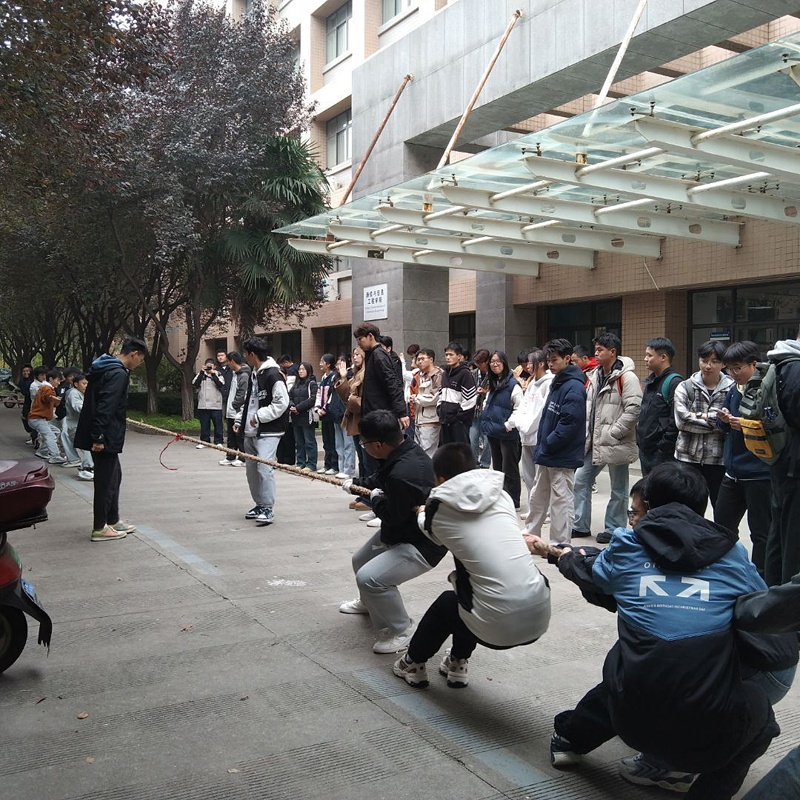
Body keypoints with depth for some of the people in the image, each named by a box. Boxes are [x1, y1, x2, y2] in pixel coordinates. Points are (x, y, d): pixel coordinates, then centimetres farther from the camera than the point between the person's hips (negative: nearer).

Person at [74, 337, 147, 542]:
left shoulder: (105, 369, 15)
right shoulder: (118, 374, -17)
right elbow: (106, 407, -25)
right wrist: (98, 437, -25)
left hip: (101, 436, 10)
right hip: (105, 438, -10)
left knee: (113, 476, 18)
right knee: (106, 481, -1)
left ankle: (113, 521, 28)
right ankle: (99, 529, 7)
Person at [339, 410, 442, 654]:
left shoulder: (403, 475, -38)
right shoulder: (408, 448, -7)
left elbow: (392, 517, -25)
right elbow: (382, 477, 15)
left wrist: (376, 499, -8)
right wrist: (358, 483, 6)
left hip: (422, 545, -10)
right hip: (402, 530, 11)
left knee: (369, 578, -24)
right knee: (360, 560, 25)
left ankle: (402, 631, -3)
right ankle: (369, 603, 55)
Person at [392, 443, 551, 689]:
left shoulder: (438, 510, 1)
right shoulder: (501, 496, 8)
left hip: (498, 627, -4)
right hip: (539, 616, 4)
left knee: (446, 603, 28)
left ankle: (413, 665, 46)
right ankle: (457, 665, 44)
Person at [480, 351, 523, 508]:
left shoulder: (513, 384, -13)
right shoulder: (492, 384, 11)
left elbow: (519, 408, -17)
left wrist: (508, 425, -17)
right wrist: (487, 422, 11)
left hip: (508, 434, -8)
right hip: (493, 432, 8)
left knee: (509, 468, 0)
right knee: (497, 466, 15)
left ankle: (512, 500, 10)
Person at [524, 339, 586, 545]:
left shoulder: (574, 388, -17)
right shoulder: (556, 383, 13)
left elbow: (569, 424, -23)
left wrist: (547, 445, -16)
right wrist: (541, 446, 10)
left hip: (562, 458, -10)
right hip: (546, 456, 10)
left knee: (561, 501, 1)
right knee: (537, 497, 19)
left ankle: (560, 545, 10)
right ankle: (530, 535, 32)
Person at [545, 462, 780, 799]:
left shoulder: (626, 547, 4)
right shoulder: (733, 555, 4)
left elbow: (589, 573, 26)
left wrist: (568, 557, 49)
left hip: (632, 718, 2)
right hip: (708, 728, -2)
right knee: (759, 714, 30)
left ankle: (569, 739, 44)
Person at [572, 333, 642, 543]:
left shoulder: (626, 377, -15)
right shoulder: (594, 376, 10)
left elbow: (634, 408, -22)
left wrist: (614, 432, -20)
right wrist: (586, 431, 8)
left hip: (616, 444, -8)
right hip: (594, 442, 8)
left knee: (618, 489, 7)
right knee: (581, 480, 11)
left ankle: (614, 529, 18)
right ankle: (581, 525, 22)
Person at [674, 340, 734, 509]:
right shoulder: (685, 387, 3)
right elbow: (682, 420, -10)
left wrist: (700, 416, -11)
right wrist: (715, 423, -10)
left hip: (719, 460, -1)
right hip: (688, 459, 2)